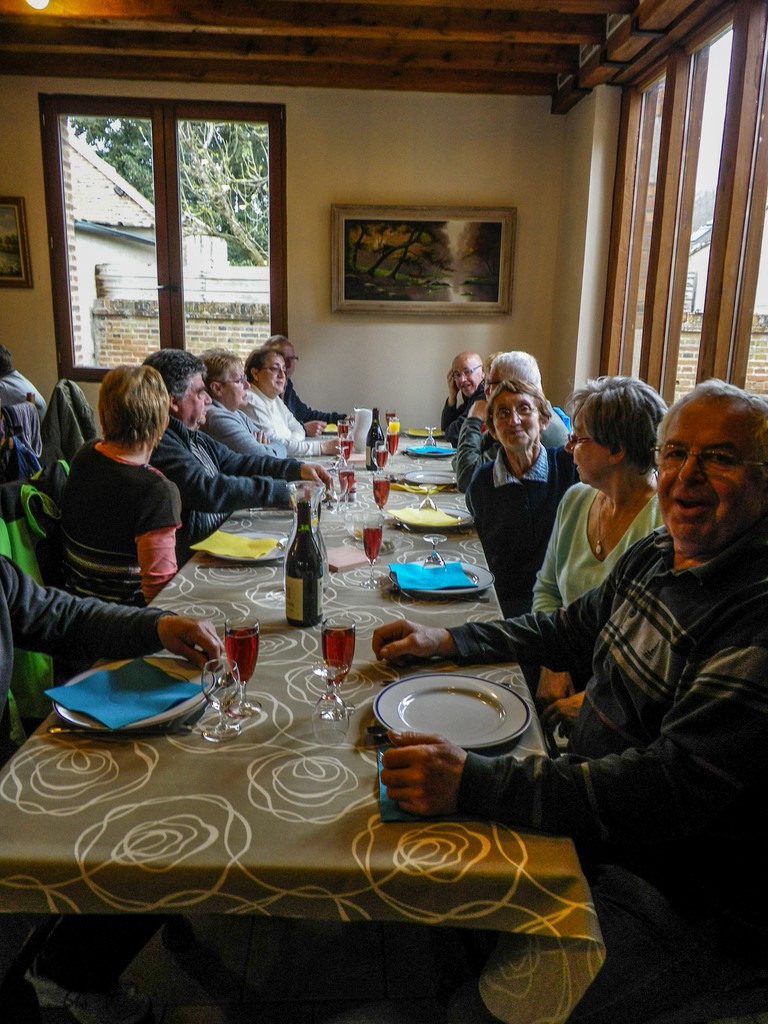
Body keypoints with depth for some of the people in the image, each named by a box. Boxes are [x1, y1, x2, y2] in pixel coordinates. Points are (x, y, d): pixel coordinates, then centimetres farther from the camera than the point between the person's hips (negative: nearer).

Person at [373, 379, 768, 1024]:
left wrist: (473, 782, -36)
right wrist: (445, 641, 6)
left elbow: (672, 790, -31)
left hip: (689, 898, -7)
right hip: (597, 823, 8)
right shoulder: (655, 555, 2)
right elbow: (571, 630, 16)